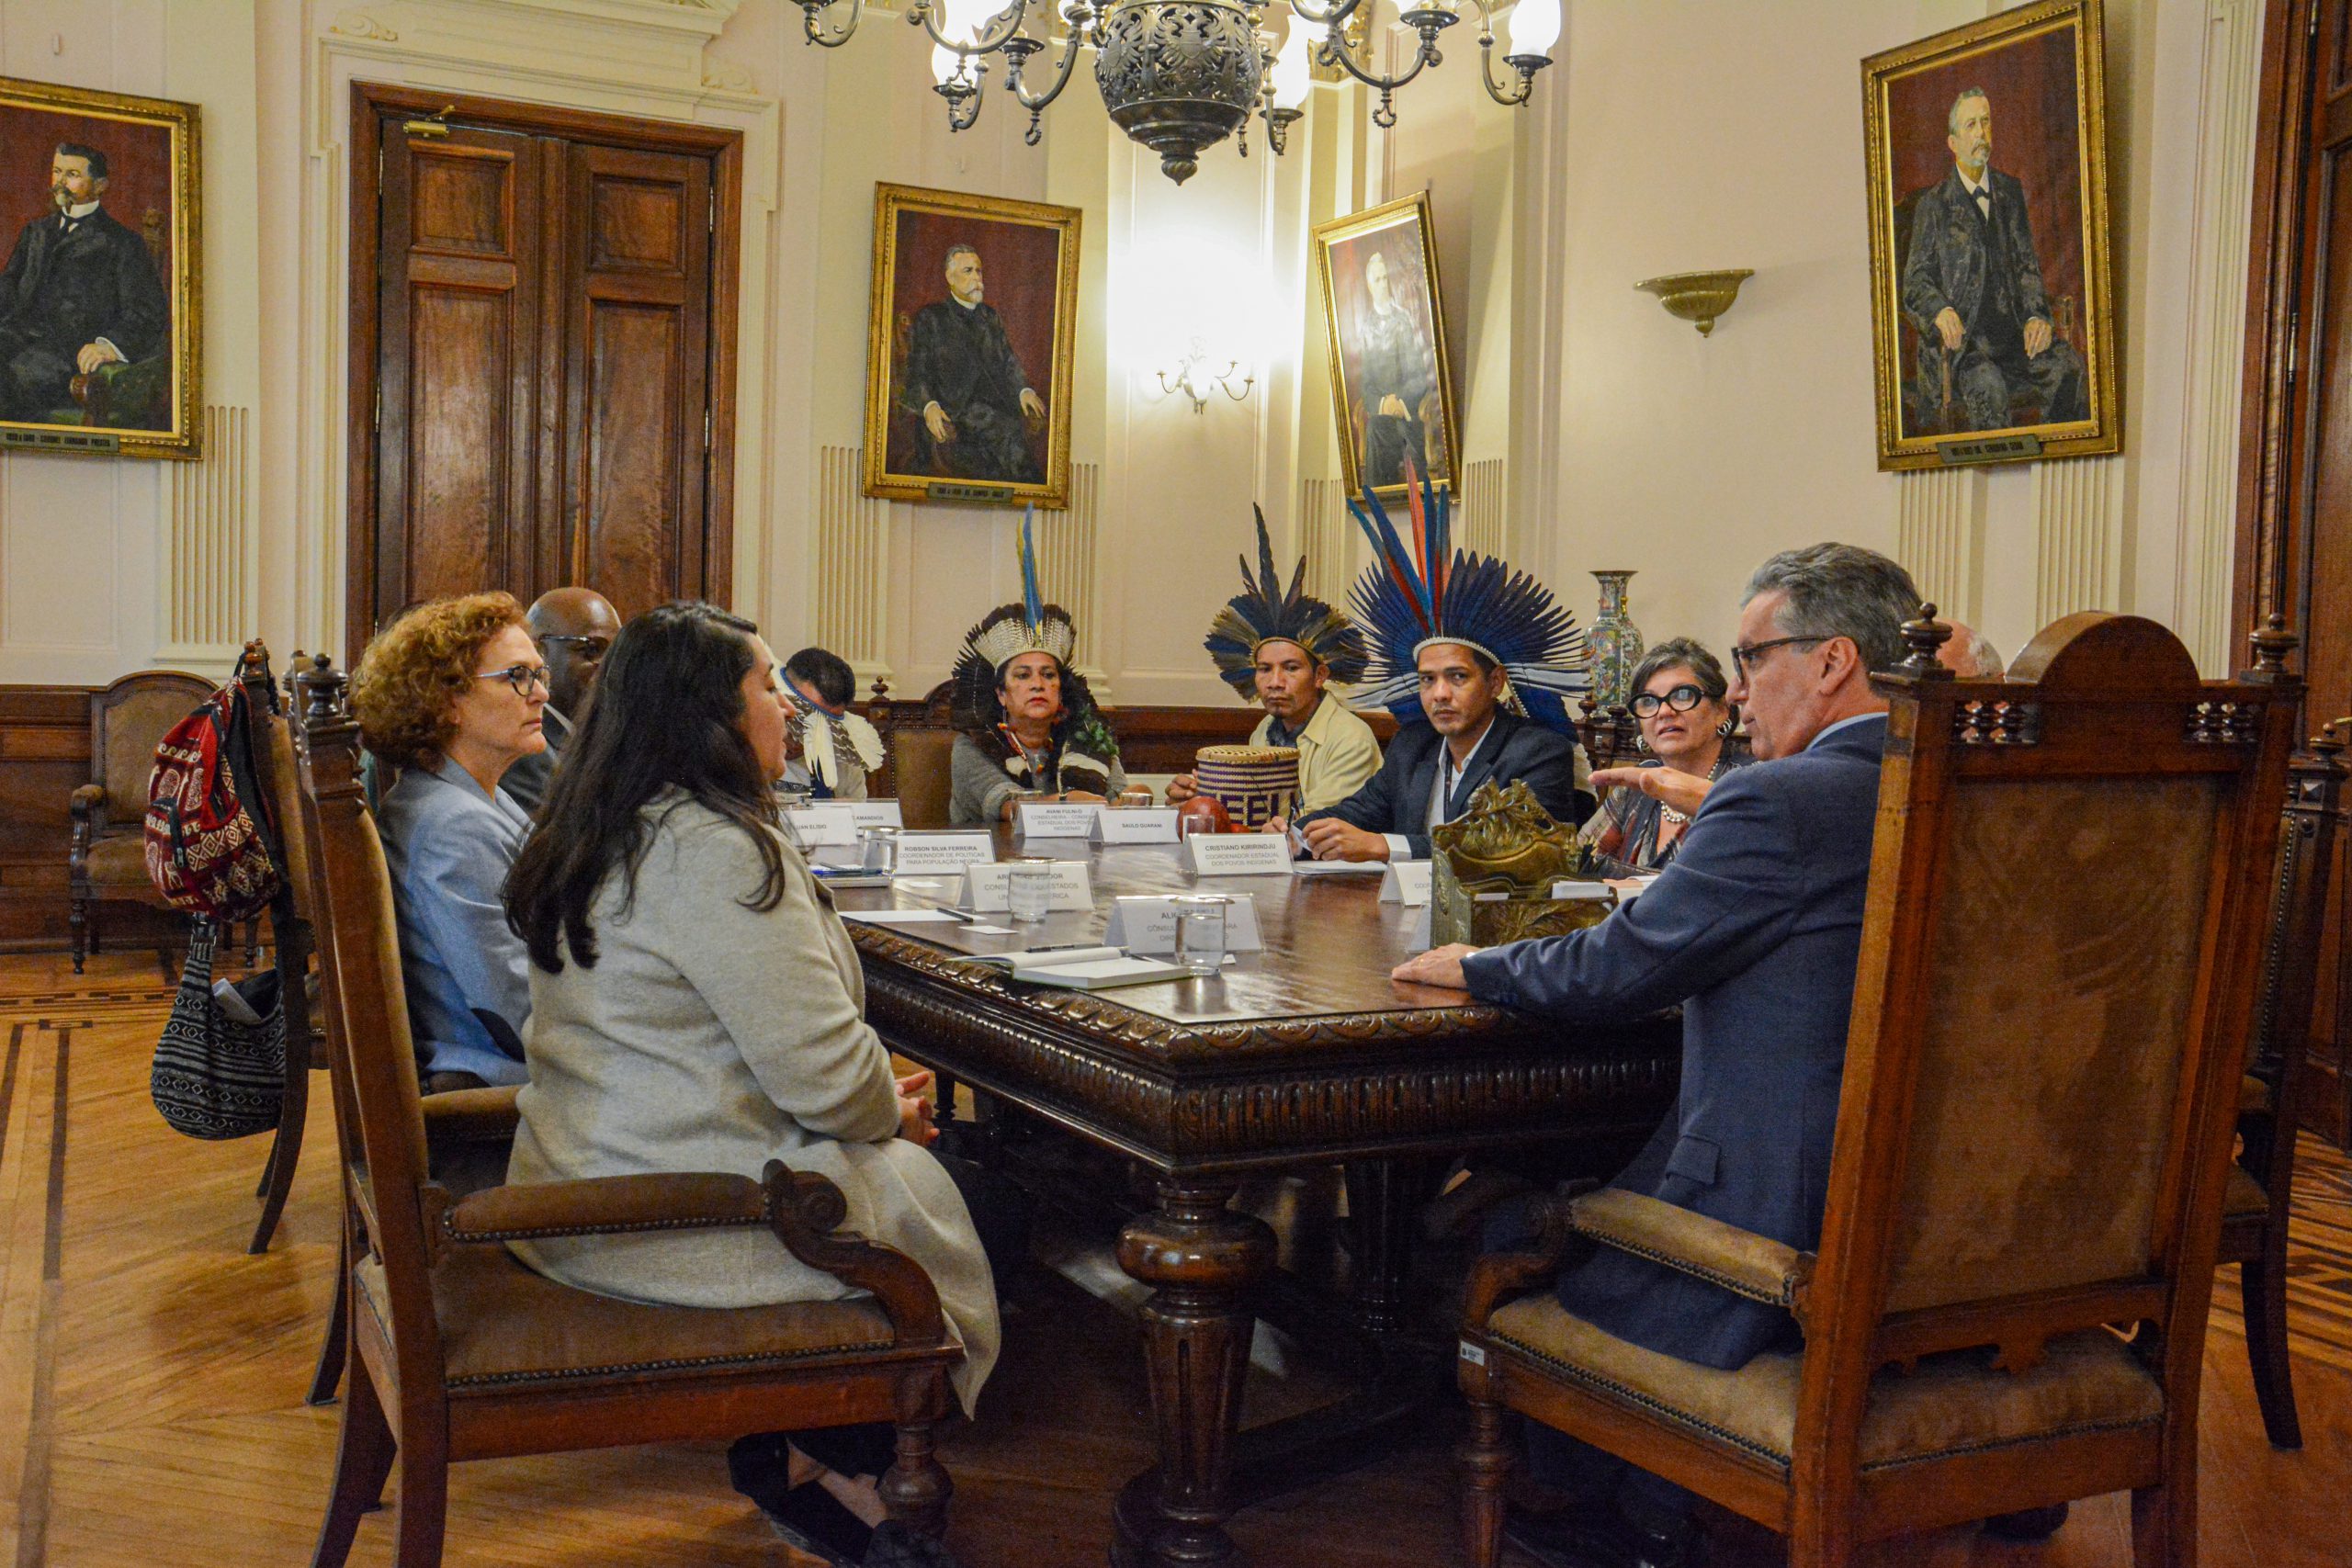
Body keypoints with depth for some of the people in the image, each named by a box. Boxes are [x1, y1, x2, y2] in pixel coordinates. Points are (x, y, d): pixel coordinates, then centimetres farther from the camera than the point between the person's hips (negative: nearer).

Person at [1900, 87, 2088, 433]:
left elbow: (2028, 264, 17)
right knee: (1988, 385, -35)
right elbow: (1915, 281, 2)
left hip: (2013, 329, 4)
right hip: (1961, 336, -4)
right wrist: (1941, 311, -22)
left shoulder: (2010, 191, 19)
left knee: (2070, 367, -23)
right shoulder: (1933, 204, 7)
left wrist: (2036, 316, -3)